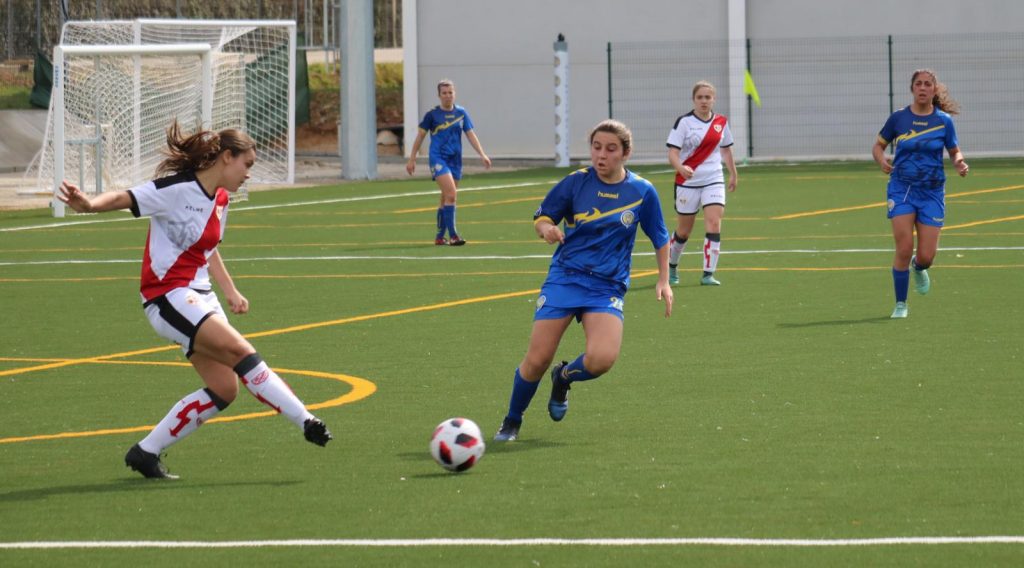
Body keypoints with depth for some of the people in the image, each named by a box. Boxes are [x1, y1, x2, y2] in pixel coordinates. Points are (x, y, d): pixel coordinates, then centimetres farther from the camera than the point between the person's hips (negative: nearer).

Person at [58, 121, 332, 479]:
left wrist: (230, 291, 27)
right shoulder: (178, 190, -14)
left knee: (224, 389, 2)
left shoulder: (220, 198, 12)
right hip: (169, 298, -10)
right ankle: (305, 422, -16)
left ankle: (146, 453, 10)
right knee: (242, 353, -20)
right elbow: (126, 198, -23)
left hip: (199, 298, 10)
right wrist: (88, 205, -42)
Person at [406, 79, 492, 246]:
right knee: (450, 194, -20)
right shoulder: (432, 115, -1)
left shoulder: (461, 113, 8)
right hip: (438, 158, -4)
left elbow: (470, 135, 10)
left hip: (455, 160, 4)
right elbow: (420, 136, 5)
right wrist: (412, 159, 6)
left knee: (446, 200, 10)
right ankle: (452, 235, -20)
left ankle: (439, 236, 20)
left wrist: (482, 154, -1)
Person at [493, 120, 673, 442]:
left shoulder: (642, 192, 0)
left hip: (608, 288, 0)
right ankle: (512, 422, 18)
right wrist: (546, 228, -16)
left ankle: (563, 378, 12)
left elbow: (660, 238, 14)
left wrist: (664, 280, 7)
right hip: (564, 279, 0)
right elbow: (541, 218, 7)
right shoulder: (576, 183, -2)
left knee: (601, 359, -24)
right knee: (537, 361, -9)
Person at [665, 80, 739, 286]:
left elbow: (726, 149, 21)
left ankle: (708, 274, -13)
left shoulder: (721, 122, 5)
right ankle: (671, 266, 35)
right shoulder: (684, 122, -8)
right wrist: (680, 167, -36)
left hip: (714, 181, 2)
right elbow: (672, 153, -16)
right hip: (688, 182, -2)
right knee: (684, 231, 9)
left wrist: (733, 174, 27)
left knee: (714, 224, -15)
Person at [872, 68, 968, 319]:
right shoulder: (898, 118, -1)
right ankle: (900, 305, 2)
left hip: (932, 192, 1)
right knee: (904, 248, -13)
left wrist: (959, 163, -12)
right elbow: (878, 146, 9)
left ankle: (918, 268, 37)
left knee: (927, 256, -3)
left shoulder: (943, 121, 0)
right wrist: (882, 161, -13)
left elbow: (955, 152, 11)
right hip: (902, 188, -1)